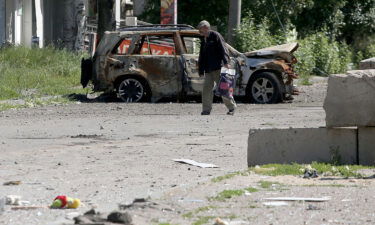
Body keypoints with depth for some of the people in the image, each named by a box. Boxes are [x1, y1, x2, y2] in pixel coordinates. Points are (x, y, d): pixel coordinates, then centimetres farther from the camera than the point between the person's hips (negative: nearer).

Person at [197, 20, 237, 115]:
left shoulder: (215, 36, -2)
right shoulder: (203, 40, 21)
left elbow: (223, 49, -11)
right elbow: (202, 57, 23)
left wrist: (226, 62, -22)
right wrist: (201, 71, 18)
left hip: (218, 68, -7)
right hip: (208, 70, 7)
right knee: (207, 88, -1)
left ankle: (231, 107, 4)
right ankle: (206, 109, 0)